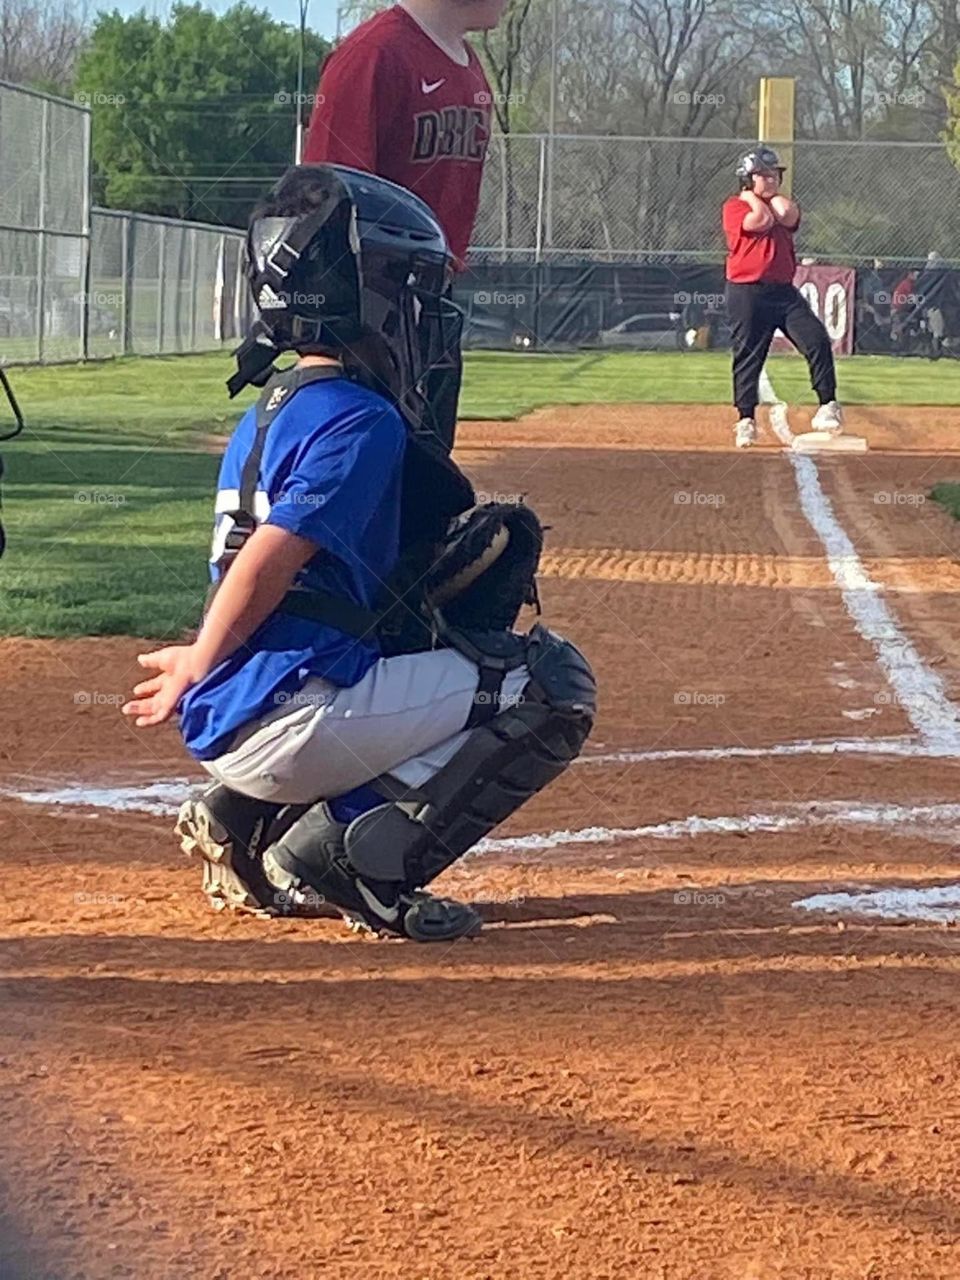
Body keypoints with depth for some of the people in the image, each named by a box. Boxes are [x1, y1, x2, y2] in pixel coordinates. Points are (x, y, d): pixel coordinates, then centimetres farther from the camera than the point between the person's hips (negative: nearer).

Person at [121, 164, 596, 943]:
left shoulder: (270, 408, 18)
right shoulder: (359, 419, -11)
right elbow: (267, 563, -18)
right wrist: (196, 672, -6)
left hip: (234, 727, 9)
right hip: (287, 718, -9)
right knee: (554, 684, -6)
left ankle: (250, 821, 15)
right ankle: (354, 858, -8)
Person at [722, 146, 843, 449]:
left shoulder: (782, 205, 16)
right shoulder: (734, 207, -1)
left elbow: (788, 215, -8)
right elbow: (762, 219, -18)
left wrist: (772, 193, 4)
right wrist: (752, 194, -3)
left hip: (784, 291, 4)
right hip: (747, 294, -4)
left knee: (817, 340, -12)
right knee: (748, 356, 0)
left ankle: (827, 406, -9)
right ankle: (746, 420, 9)